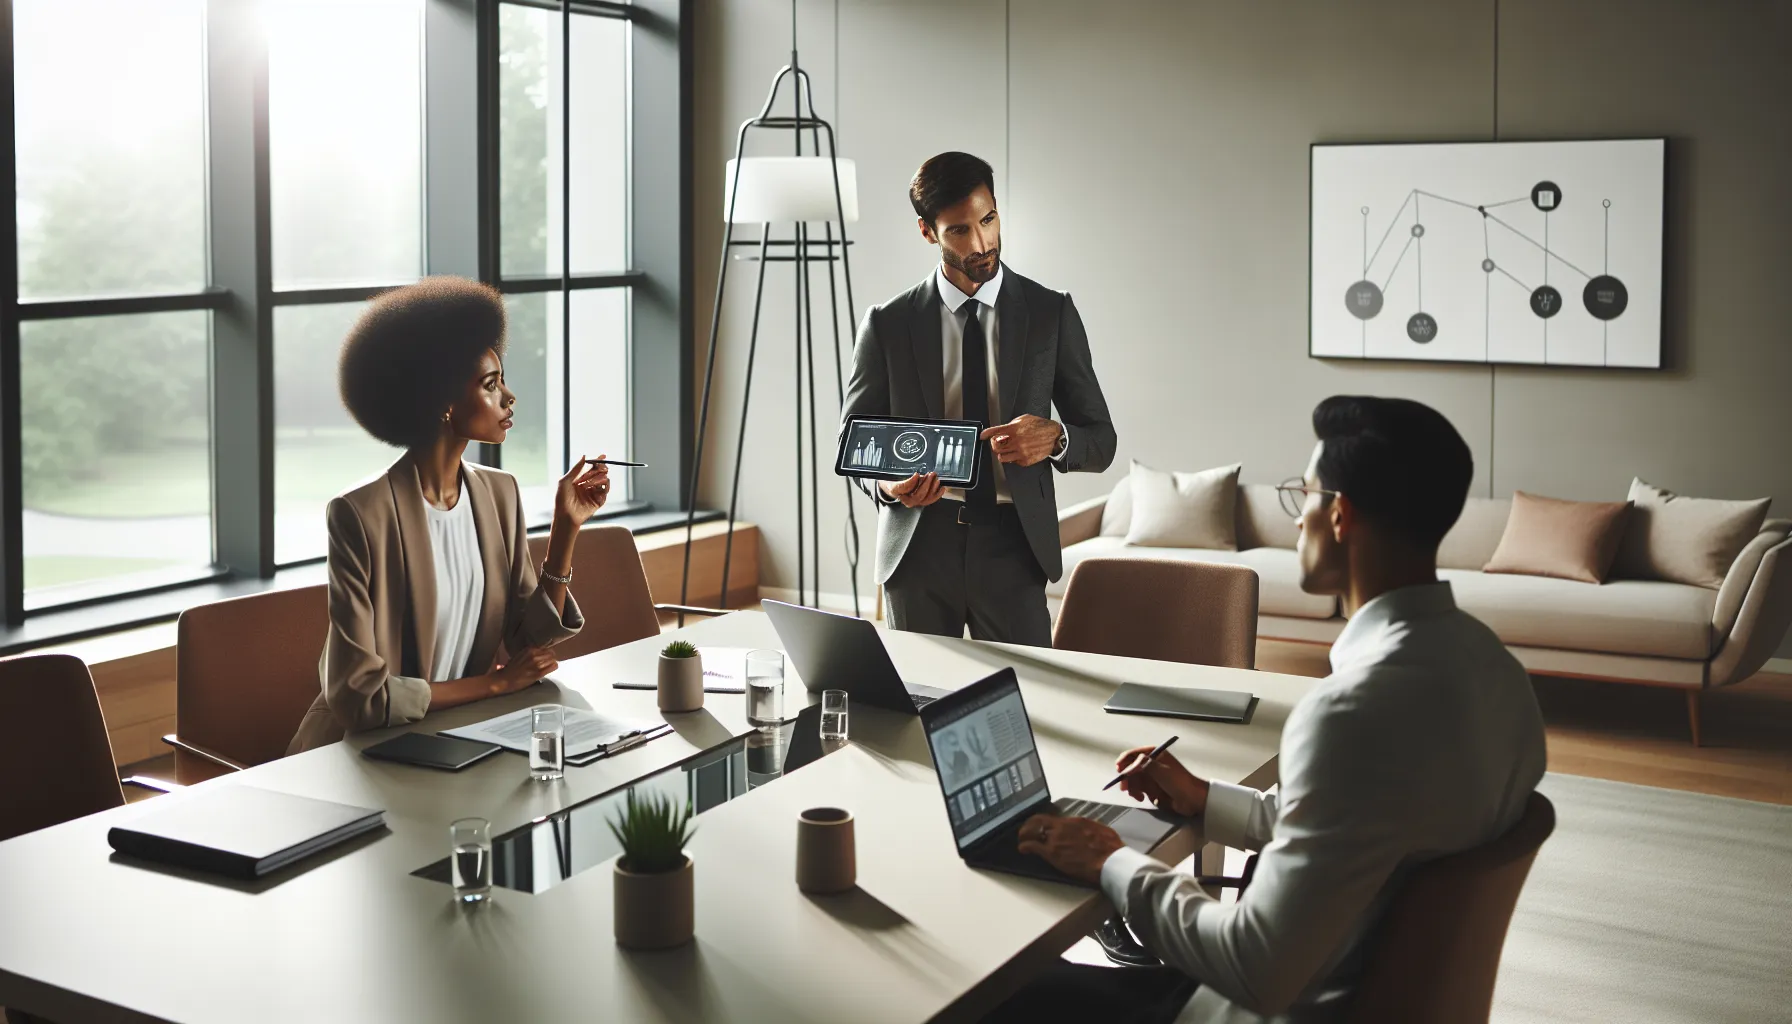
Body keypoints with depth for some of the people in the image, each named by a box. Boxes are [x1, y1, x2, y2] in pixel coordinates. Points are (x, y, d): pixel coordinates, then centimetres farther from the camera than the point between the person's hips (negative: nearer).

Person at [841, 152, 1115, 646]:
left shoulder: (1051, 313, 4)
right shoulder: (888, 324, 3)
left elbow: (1100, 442, 7)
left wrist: (1054, 437, -17)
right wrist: (887, 482, -11)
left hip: (1013, 546, 0)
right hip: (918, 545, 0)